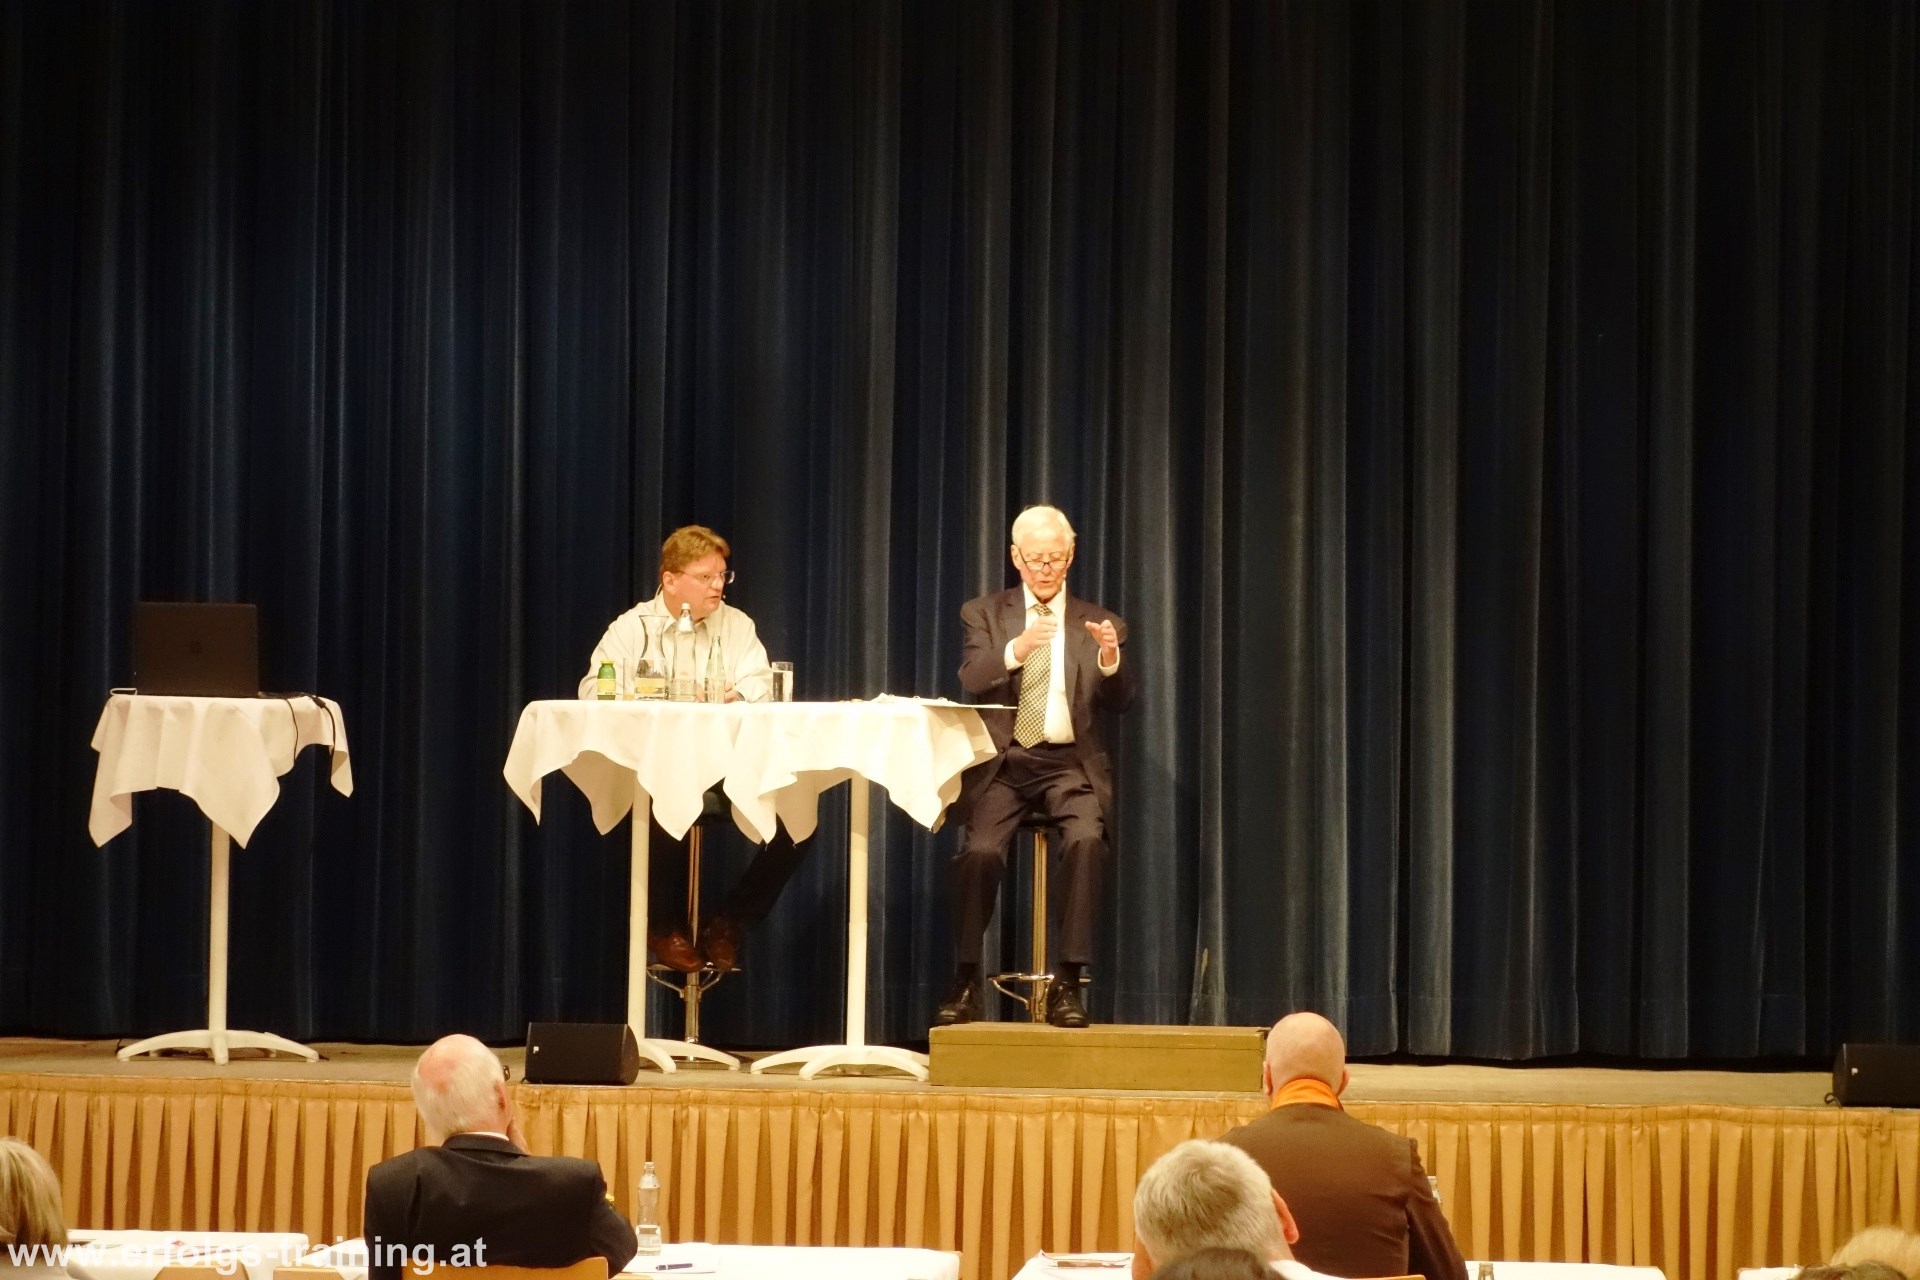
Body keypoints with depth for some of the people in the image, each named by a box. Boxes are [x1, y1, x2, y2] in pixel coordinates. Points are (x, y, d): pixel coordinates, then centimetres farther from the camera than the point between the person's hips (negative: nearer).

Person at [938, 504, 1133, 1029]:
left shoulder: (1099, 623, 12)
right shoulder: (984, 614, 11)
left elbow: (1119, 701, 0)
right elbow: (970, 682, -6)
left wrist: (1111, 659, -21)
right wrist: (1014, 651, -25)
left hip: (1069, 764, 0)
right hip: (1002, 763, 0)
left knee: (1086, 841, -30)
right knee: (980, 851, -27)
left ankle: (1067, 984, -24)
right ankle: (965, 983, -12)